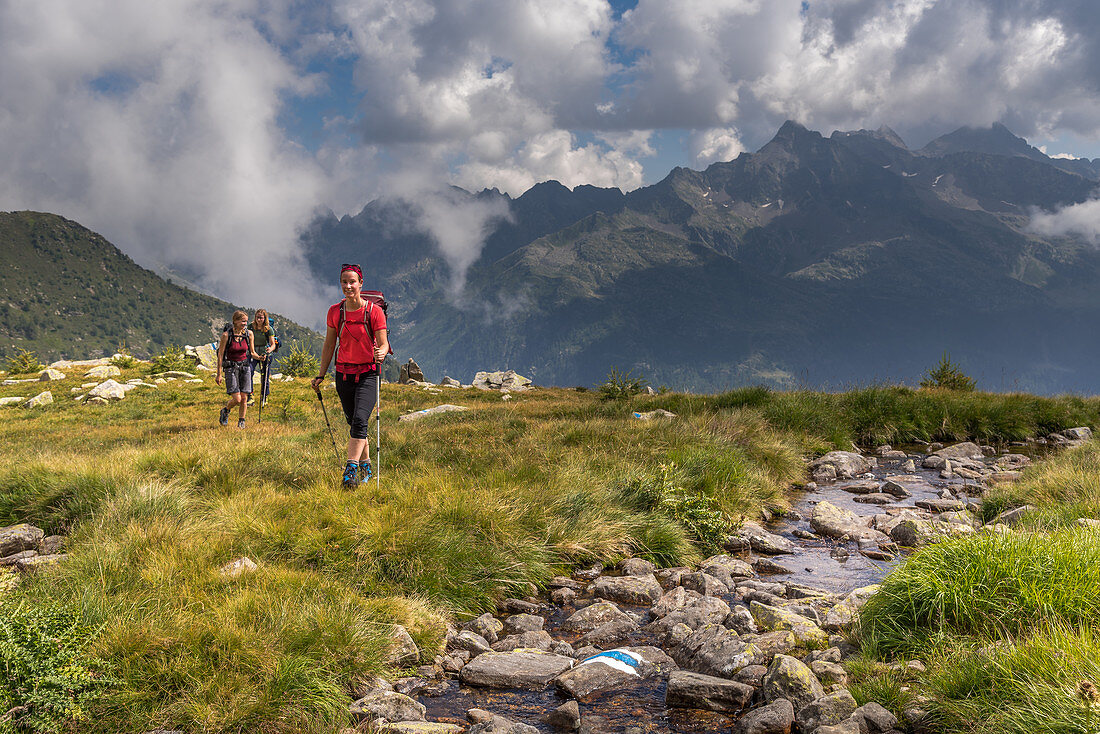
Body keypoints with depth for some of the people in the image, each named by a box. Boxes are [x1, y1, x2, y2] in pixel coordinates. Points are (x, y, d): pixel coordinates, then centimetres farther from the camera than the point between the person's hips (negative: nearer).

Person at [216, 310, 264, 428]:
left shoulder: (249, 334, 0)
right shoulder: (226, 335, -11)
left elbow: (252, 353, 10)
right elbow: (220, 355, -7)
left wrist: (259, 357, -12)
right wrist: (219, 374, -8)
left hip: (245, 367, 4)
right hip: (231, 368, -4)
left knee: (244, 398, 0)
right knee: (237, 399, -11)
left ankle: (241, 422, 17)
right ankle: (225, 411, 20)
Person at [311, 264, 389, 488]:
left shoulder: (374, 311, -9)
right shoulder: (335, 312, 2)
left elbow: (383, 344, -7)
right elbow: (329, 345, 10)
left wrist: (381, 353, -30)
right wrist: (321, 375, 8)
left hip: (368, 373, -4)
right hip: (344, 373, 4)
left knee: (360, 420, -19)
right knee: (353, 422, 11)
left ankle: (351, 469, -22)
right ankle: (365, 465, 28)